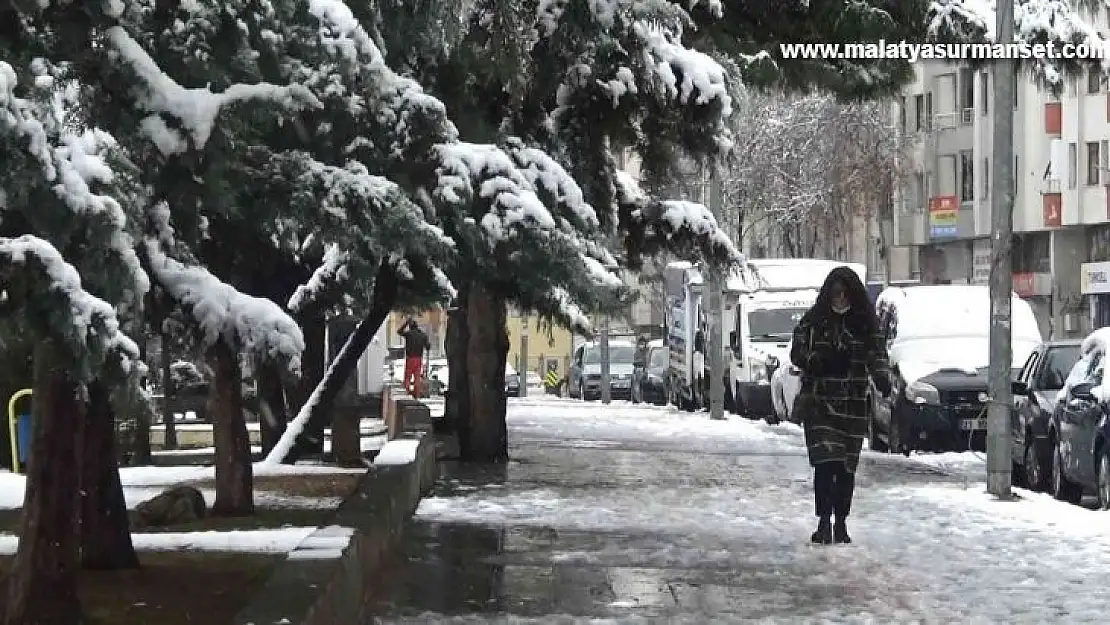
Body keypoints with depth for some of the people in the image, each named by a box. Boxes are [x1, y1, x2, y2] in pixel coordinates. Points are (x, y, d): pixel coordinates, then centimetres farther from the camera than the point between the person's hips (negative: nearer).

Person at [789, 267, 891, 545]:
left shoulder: (866, 323, 4)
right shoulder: (813, 321, 2)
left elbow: (877, 354, 0)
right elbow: (797, 353, 2)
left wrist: (882, 377, -21)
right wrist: (818, 360, -19)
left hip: (854, 406, 2)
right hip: (819, 404, -2)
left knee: (847, 466, 5)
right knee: (825, 462, -13)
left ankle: (840, 523, 16)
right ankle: (824, 521, -10)